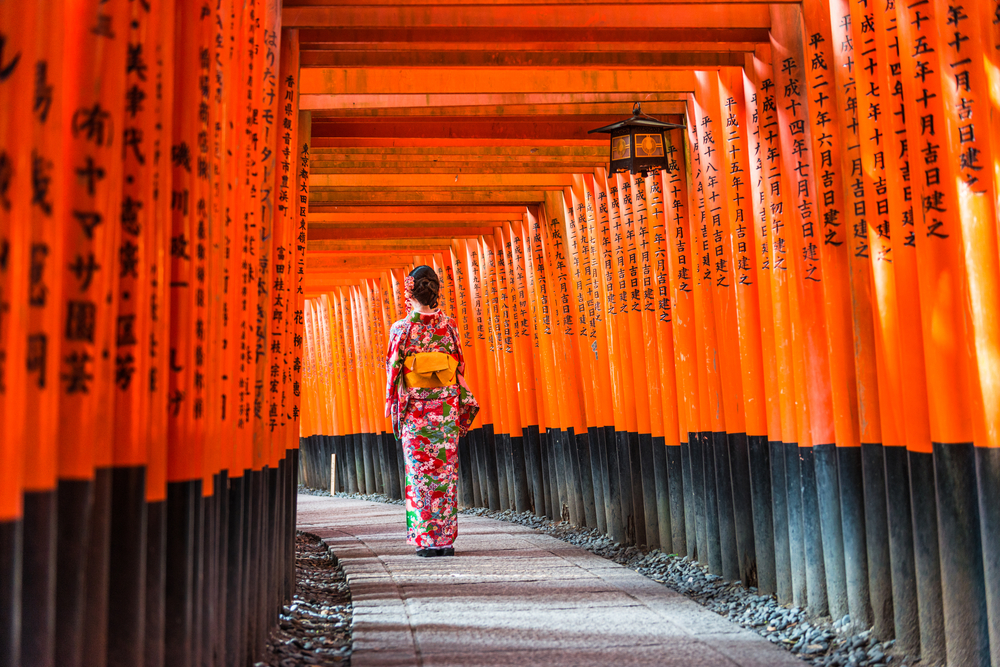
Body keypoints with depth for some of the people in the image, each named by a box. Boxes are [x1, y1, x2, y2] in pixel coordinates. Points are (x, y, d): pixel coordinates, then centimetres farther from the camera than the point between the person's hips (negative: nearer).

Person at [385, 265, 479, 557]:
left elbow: (394, 371, -2)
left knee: (419, 474, 3)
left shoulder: (401, 329, -4)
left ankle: (426, 540, 4)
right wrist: (462, 410, 12)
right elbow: (460, 368, 5)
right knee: (445, 473, 6)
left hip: (415, 410, -2)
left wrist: (393, 409, 7)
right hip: (446, 408, 2)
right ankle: (446, 539, 8)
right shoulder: (449, 325, 2)